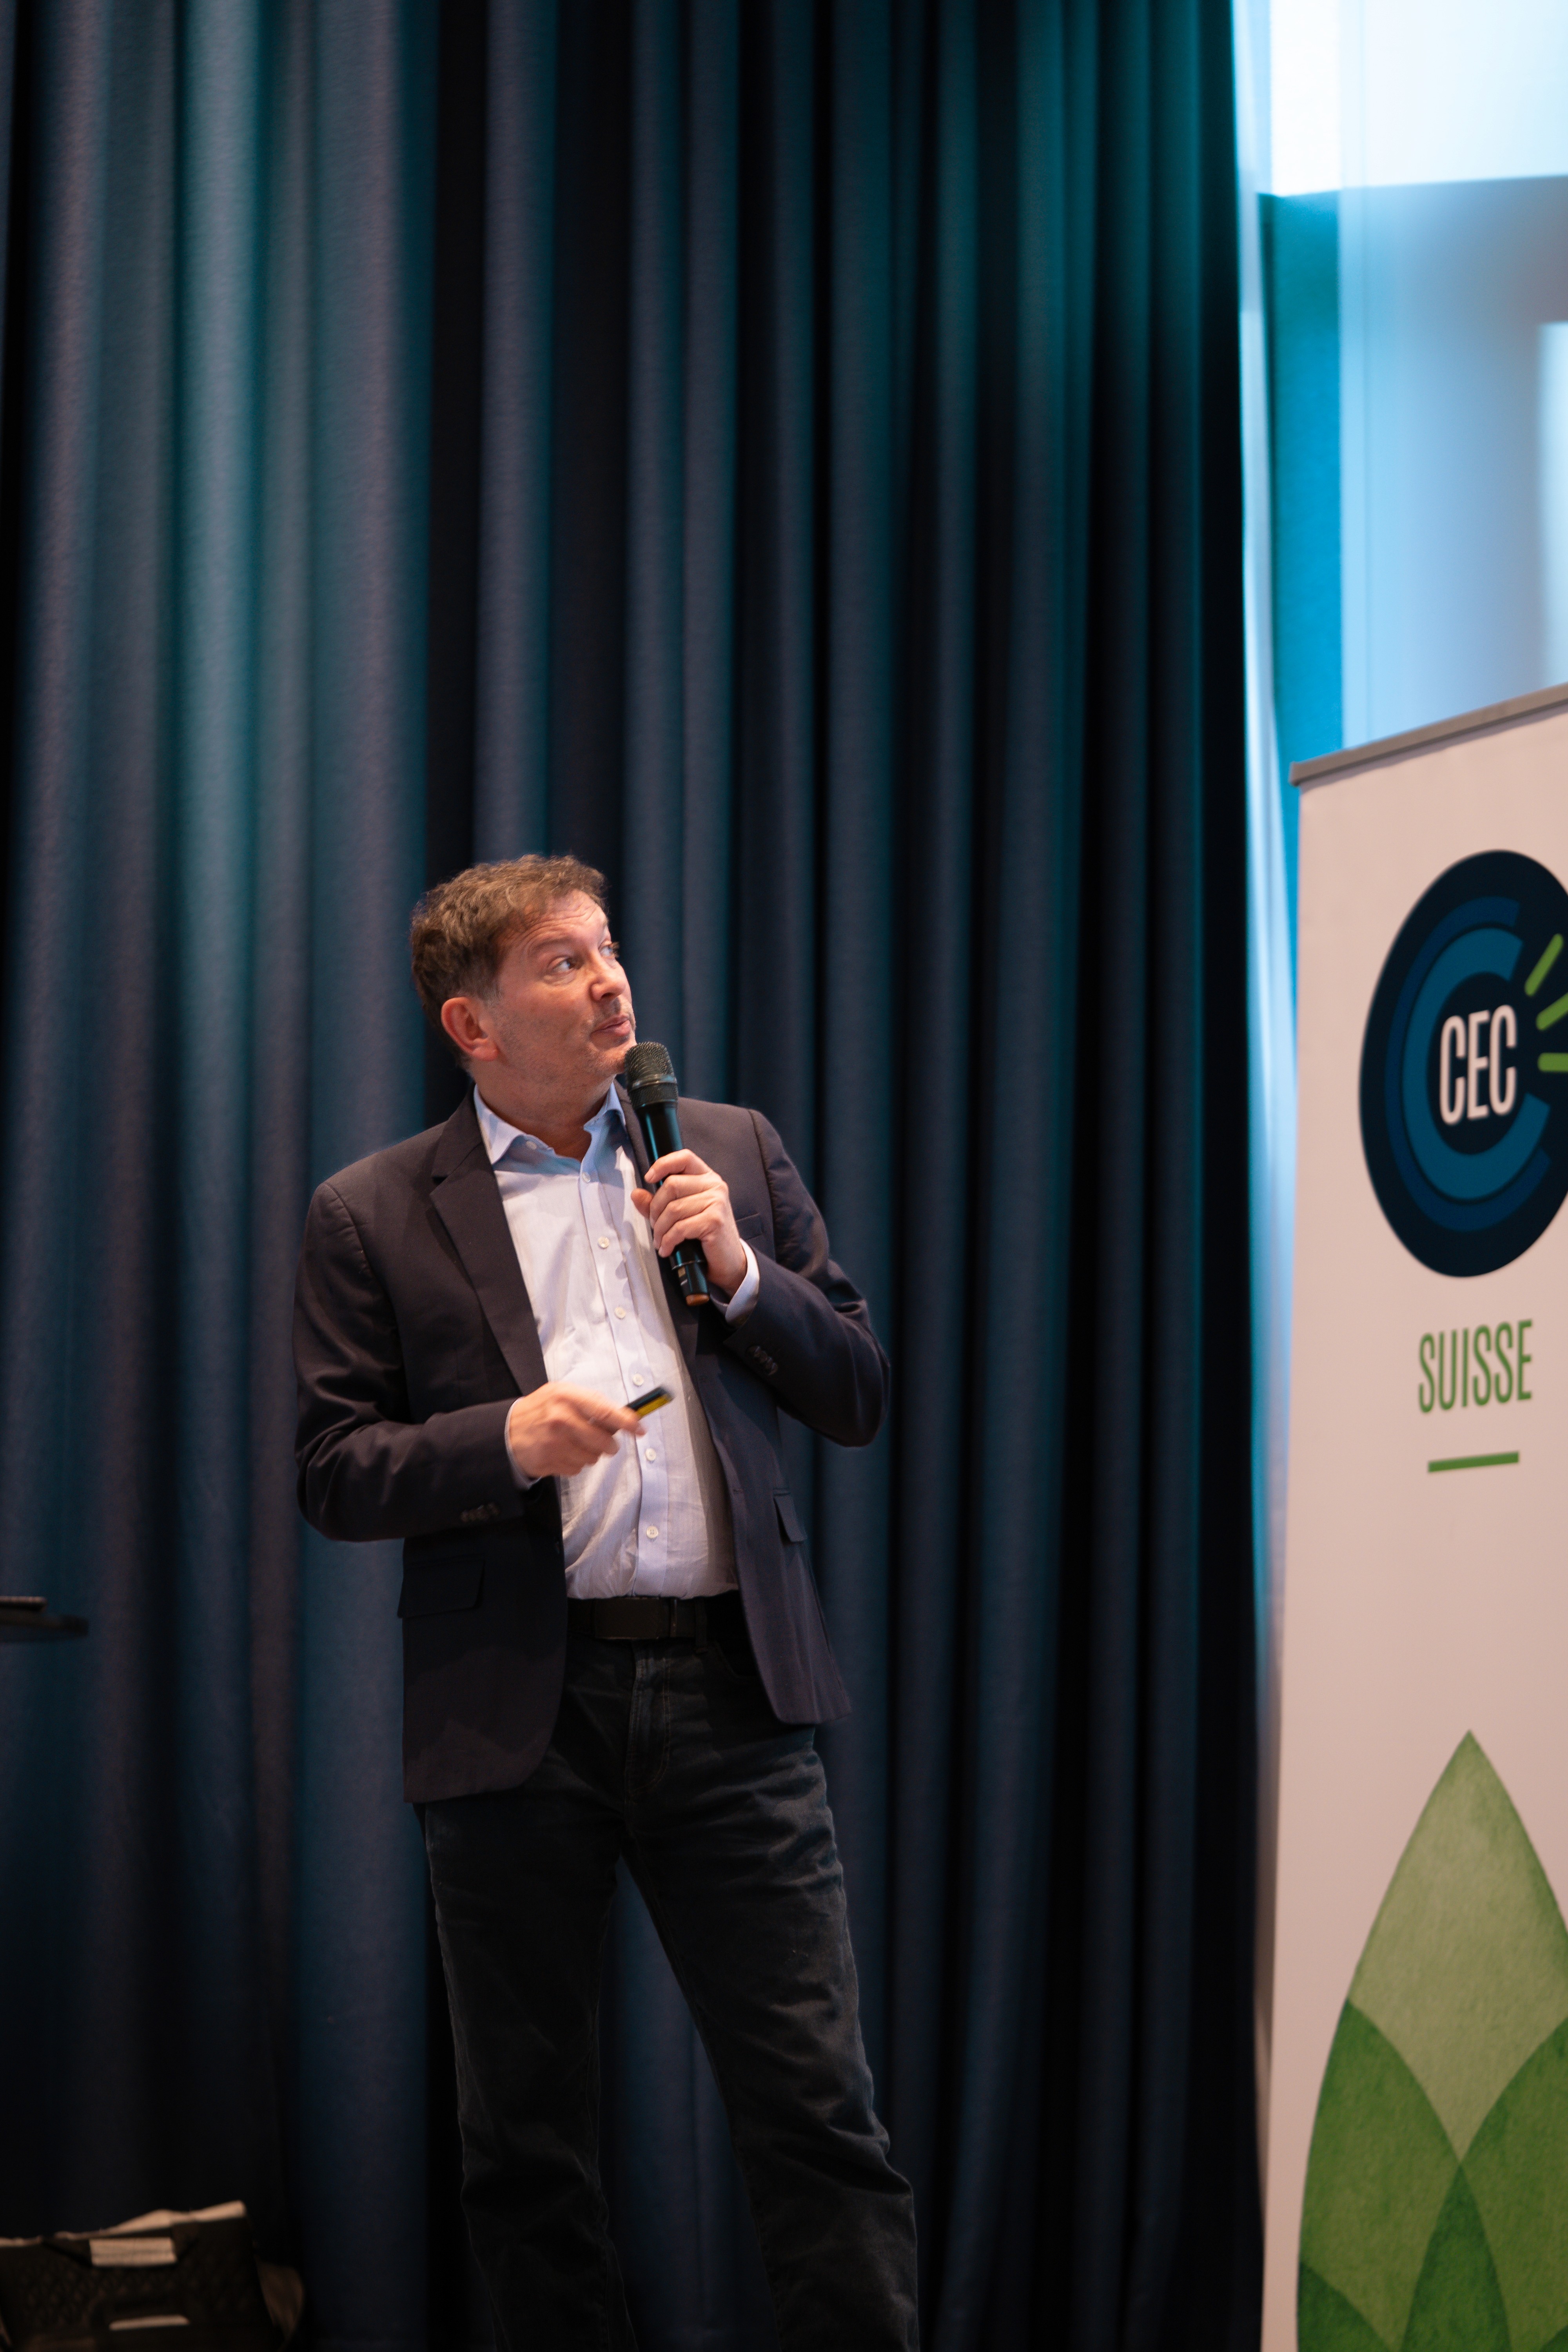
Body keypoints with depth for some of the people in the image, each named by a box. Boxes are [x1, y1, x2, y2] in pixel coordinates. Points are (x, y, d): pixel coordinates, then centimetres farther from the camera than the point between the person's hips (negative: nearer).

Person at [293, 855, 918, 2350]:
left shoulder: (733, 1154, 13)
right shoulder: (374, 1217, 5)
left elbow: (859, 1400, 14)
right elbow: (334, 1476, 1)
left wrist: (743, 1271, -3)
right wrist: (503, 1438, -15)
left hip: (728, 1688, 1)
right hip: (518, 1709, -1)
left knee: (817, 2108, -3)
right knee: (526, 2135, 7)